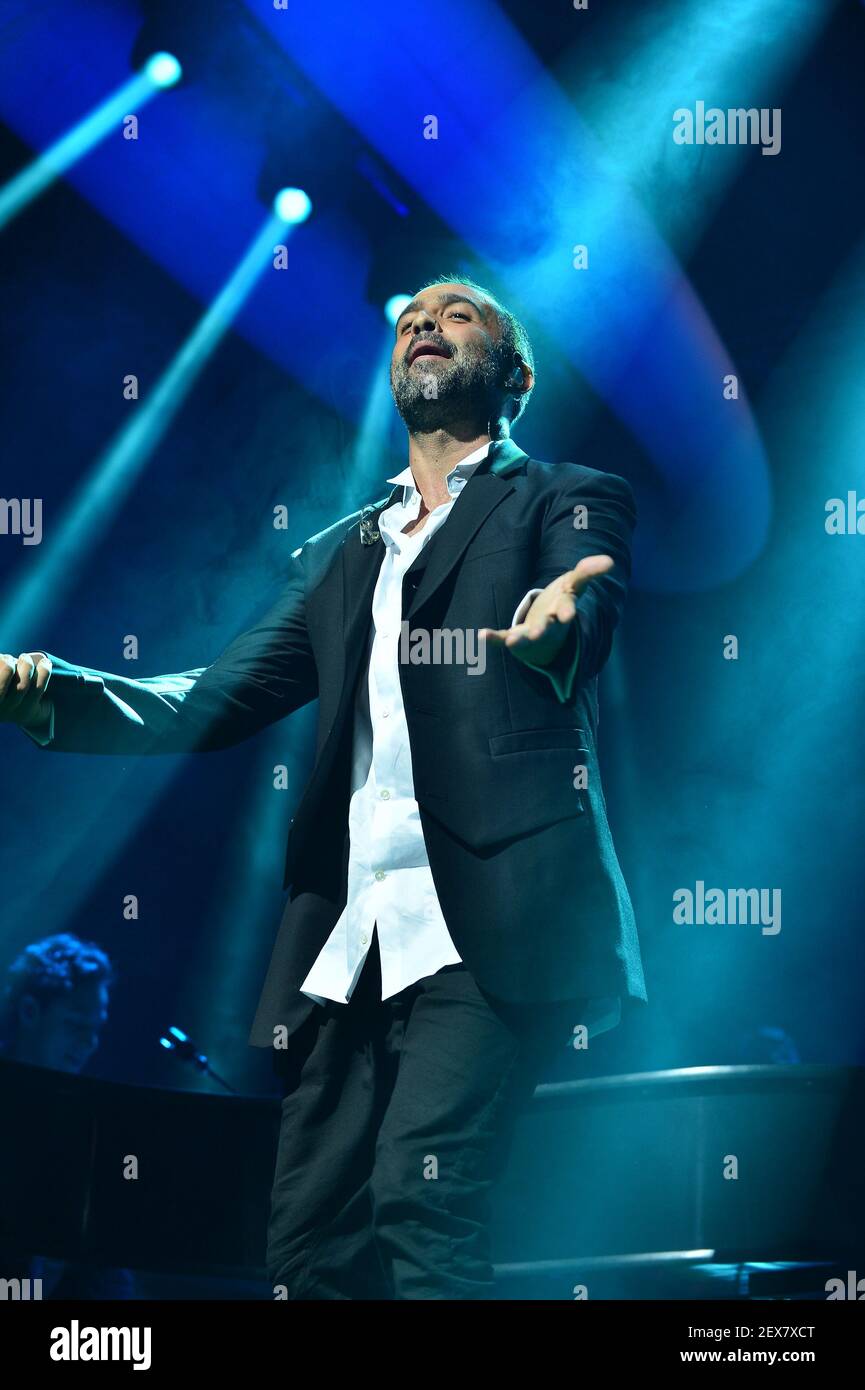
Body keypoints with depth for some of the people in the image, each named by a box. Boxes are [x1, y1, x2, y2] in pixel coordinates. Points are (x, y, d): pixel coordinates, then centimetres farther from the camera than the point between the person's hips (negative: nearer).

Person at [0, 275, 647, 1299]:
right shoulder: (339, 553, 27)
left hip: (490, 917, -5)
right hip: (350, 938, 6)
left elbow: (587, 614, -11)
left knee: (420, 1198, -22)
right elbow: (214, 703, 19)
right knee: (308, 1238, 1)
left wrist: (554, 626, -37)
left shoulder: (567, 501, 12)